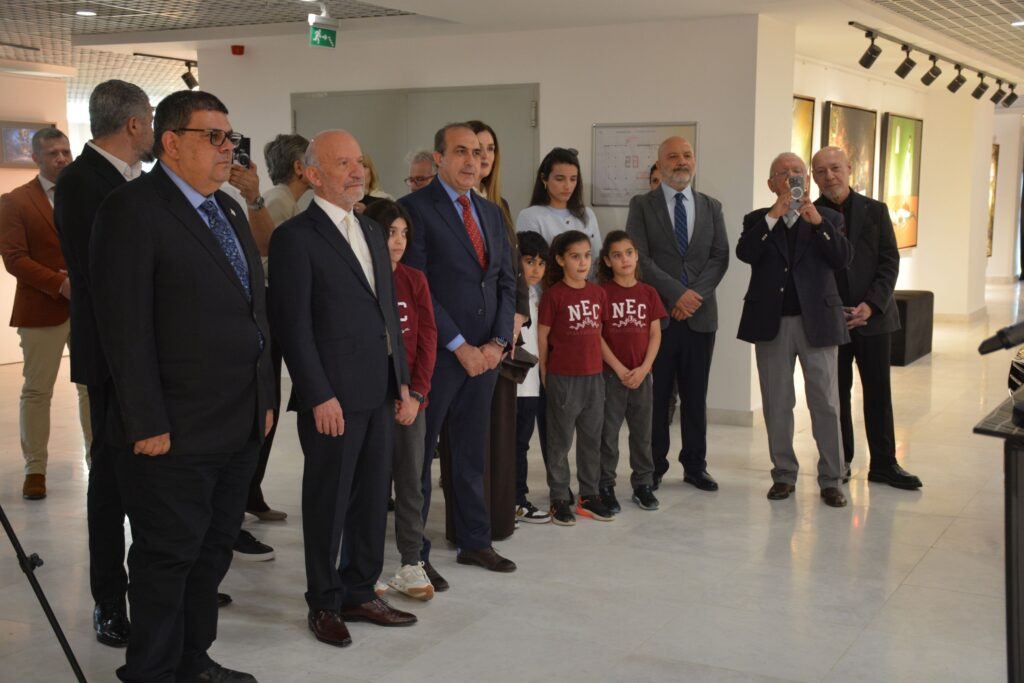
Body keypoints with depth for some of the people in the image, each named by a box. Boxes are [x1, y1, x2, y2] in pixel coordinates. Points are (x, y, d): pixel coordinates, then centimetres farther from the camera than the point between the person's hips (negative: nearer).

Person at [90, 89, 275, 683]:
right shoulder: (133, 209, -12)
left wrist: (265, 398, 13)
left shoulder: (230, 211, 14)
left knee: (214, 551, 17)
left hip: (241, 427, 8)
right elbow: (125, 326, -17)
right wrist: (147, 425, -19)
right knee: (168, 558, 5)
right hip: (175, 433, -8)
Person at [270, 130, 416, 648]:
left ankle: (359, 593, 28)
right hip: (333, 396, -7)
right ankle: (324, 604, 20)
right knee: (328, 503, 6)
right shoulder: (296, 237, -9)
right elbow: (293, 325, -13)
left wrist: (401, 379, 14)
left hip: (379, 392, 7)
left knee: (372, 498, 14)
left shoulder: (372, 232, 15)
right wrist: (319, 395, -16)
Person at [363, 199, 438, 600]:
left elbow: (427, 340, 4)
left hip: (411, 400, 3)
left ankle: (411, 565, 14)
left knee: (410, 481, 7)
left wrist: (416, 395, -5)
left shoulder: (415, 281, 6)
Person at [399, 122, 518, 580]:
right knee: (419, 453, 4)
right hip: (436, 354, -6)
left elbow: (506, 281, 13)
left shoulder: (491, 212, 14)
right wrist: (459, 346, -15)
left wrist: (498, 341, -2)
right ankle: (416, 555, 14)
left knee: (473, 453, 15)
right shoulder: (415, 208, -8)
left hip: (485, 353, 6)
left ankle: (474, 542, 26)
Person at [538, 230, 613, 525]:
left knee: (592, 438, 13)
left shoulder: (598, 293, 5)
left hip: (594, 376, 5)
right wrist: (545, 374, -2)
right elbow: (542, 337, -6)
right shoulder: (553, 294, -10)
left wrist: (596, 361, 12)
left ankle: (589, 495, 24)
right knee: (560, 440, 5)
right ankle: (559, 499, 13)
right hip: (562, 377, -5)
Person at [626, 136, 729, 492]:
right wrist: (677, 293, -14)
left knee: (696, 396, 9)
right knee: (656, 395, 2)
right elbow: (639, 258, -7)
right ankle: (654, 467, 12)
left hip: (700, 315, 3)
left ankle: (695, 466, 18)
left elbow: (720, 257, 4)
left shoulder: (711, 207, 12)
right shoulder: (642, 205, 2)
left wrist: (695, 294, -10)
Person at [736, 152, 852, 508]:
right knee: (776, 404, 8)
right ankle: (784, 475, 19)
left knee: (825, 403, 1)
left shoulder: (828, 218, 7)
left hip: (817, 320, -1)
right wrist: (773, 216, -17)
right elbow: (745, 253, -11)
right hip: (772, 322, 1)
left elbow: (843, 259, -7)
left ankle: (830, 479, 10)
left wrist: (818, 222, -18)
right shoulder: (757, 220, 8)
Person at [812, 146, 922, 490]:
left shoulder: (875, 210, 4)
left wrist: (871, 305, -12)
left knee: (878, 393, 6)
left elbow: (890, 262, 0)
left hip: (873, 316, 1)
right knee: (836, 393, 6)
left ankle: (884, 464, 13)